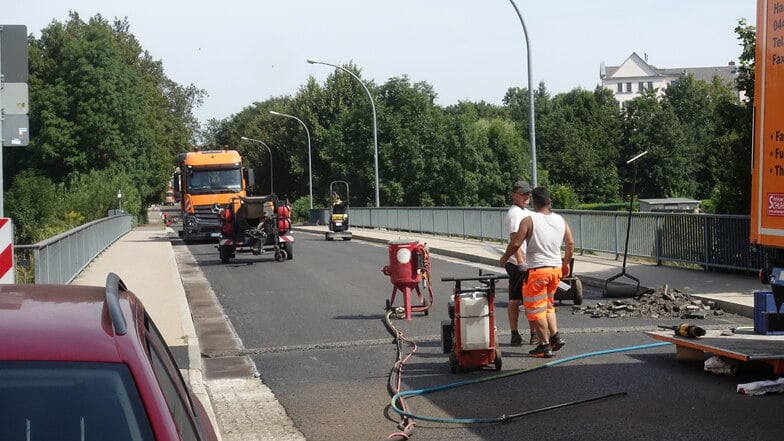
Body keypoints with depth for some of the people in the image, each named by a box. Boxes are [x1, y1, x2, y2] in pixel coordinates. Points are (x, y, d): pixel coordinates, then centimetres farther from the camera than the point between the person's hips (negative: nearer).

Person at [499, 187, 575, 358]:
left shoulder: (529, 220, -11)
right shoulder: (561, 220, 5)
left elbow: (515, 243, -13)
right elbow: (570, 244, 8)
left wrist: (504, 258, 4)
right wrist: (566, 263, 22)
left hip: (537, 270, -6)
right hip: (556, 268, 6)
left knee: (536, 309, 3)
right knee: (548, 305, 22)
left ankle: (545, 346, 4)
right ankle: (555, 337, 12)